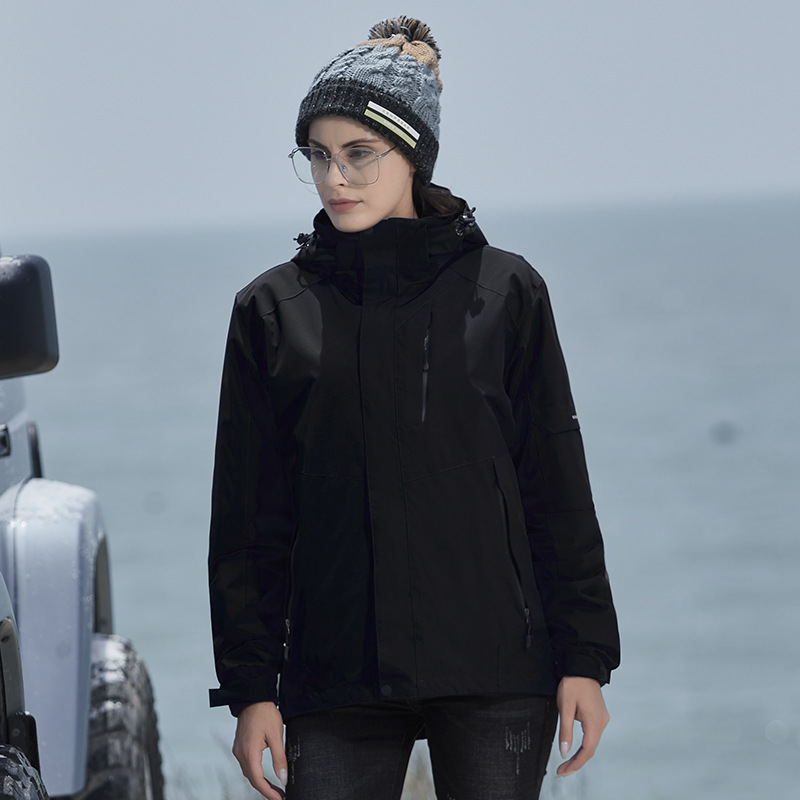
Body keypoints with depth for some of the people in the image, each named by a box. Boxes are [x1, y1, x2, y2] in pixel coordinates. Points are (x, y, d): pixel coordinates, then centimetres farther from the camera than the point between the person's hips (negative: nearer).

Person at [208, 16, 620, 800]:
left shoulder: (504, 291, 5)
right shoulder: (273, 309, 7)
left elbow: (558, 490, 6)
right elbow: (248, 521, 8)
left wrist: (584, 658, 1)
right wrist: (250, 687, 2)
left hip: (495, 668, -1)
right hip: (337, 674, 1)